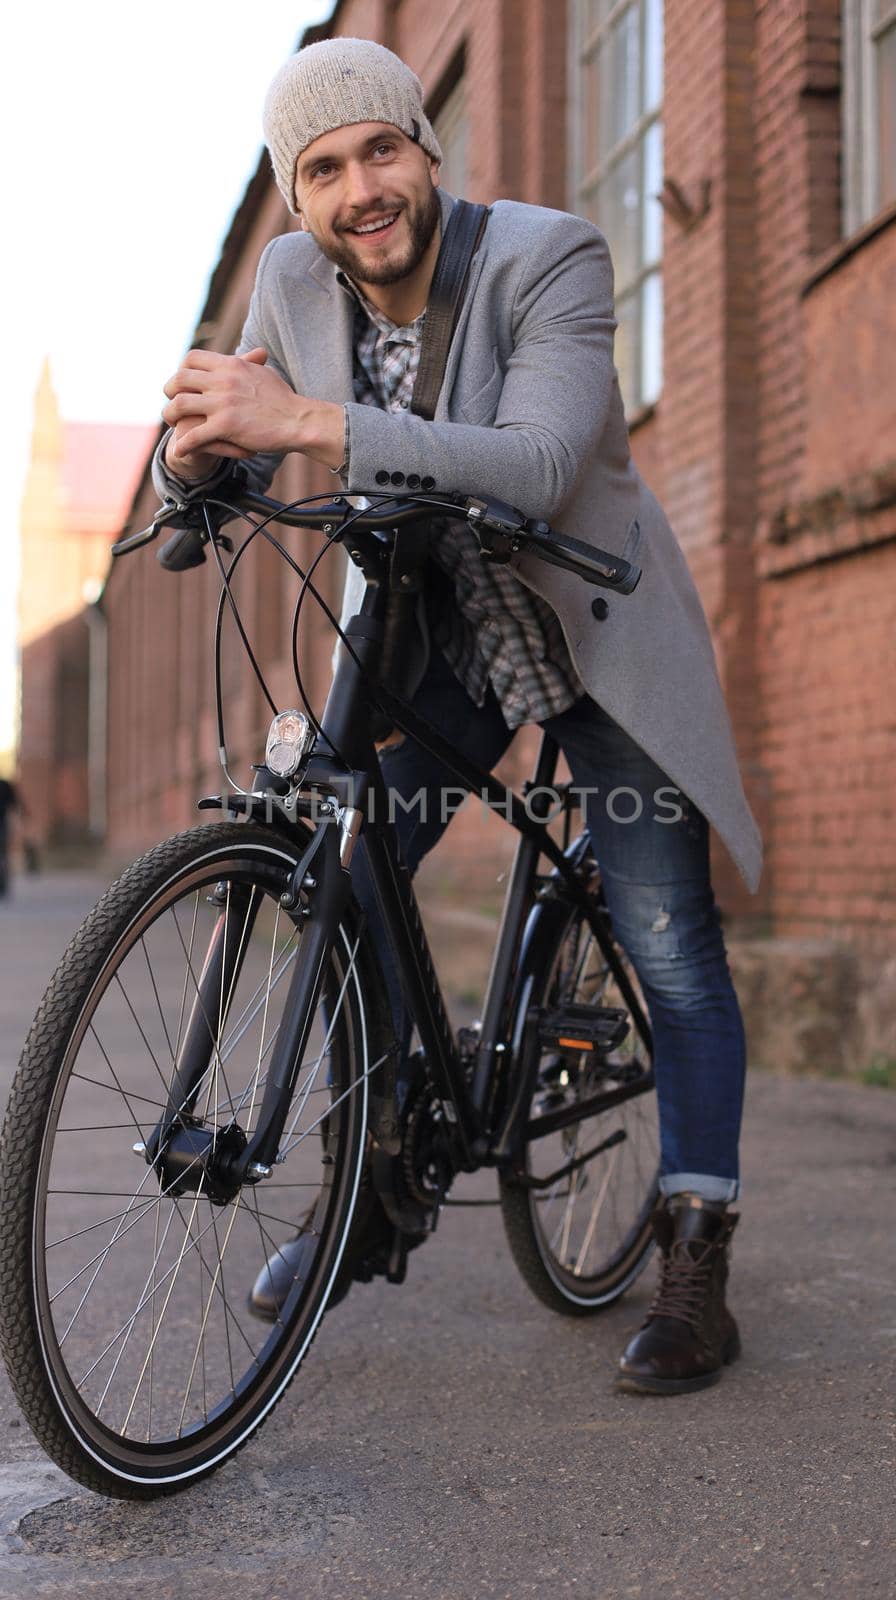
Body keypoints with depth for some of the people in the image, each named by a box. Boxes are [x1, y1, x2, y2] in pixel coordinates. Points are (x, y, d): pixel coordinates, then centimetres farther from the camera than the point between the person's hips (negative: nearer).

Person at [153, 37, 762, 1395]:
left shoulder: (550, 259, -24)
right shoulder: (292, 281, -9)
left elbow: (539, 468, -39)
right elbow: (225, 466, -4)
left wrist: (311, 422, -47)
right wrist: (198, 450, -30)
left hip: (593, 635, -4)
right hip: (430, 639, 4)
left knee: (668, 949, -6)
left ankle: (695, 1255, 8)